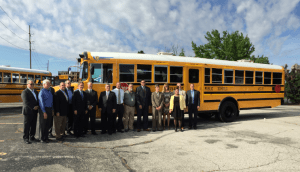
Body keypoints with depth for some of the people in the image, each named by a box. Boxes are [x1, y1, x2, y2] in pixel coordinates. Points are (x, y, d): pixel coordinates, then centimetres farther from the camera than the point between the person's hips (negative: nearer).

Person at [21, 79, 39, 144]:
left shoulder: (35, 92, 15)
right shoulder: (25, 92, -9)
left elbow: (38, 100, 16)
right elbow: (26, 102, -18)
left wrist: (37, 106, -2)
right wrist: (33, 107, -17)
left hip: (34, 111, 7)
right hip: (28, 111, -7)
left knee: (33, 125, 12)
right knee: (27, 125, 1)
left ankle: (32, 137, 23)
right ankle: (26, 138, 12)